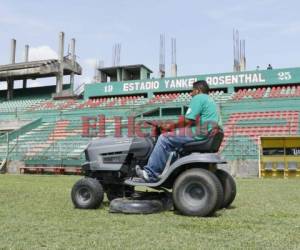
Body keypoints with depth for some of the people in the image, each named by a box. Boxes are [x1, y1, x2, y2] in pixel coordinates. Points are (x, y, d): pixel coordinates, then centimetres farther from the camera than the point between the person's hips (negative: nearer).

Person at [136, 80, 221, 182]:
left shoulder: (198, 98, -5)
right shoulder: (211, 100, 25)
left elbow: (188, 120, -16)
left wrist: (171, 126, -2)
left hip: (200, 134, -10)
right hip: (210, 137, 10)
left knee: (164, 138, -7)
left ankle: (150, 174, -7)